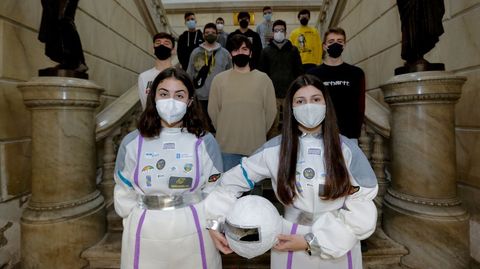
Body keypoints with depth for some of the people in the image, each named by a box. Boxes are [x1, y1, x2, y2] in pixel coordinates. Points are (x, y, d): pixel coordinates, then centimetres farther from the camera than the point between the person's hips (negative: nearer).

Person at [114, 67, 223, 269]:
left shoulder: (205, 142, -6)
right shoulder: (132, 143, -2)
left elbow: (214, 193, -3)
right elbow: (124, 195, 6)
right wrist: (142, 224, 0)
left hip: (193, 234, -1)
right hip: (145, 236, 1)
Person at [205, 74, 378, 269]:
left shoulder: (347, 149, -8)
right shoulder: (275, 149, -9)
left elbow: (363, 208, -11)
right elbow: (234, 180, -2)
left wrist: (312, 241, -17)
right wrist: (214, 222, -11)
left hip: (340, 247, 1)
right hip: (291, 247, 0)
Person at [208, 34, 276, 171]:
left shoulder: (263, 79, -1)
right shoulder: (219, 79, -1)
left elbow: (271, 111, 1)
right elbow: (213, 111, 3)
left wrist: (259, 133, 5)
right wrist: (224, 132, 8)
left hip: (256, 145, 0)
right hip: (227, 145, 0)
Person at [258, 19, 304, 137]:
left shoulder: (293, 50, 10)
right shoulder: (266, 51, 9)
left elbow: (299, 71, 9)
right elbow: (262, 73, 7)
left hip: (290, 94, 1)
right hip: (272, 94, 0)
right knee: (273, 125, 1)